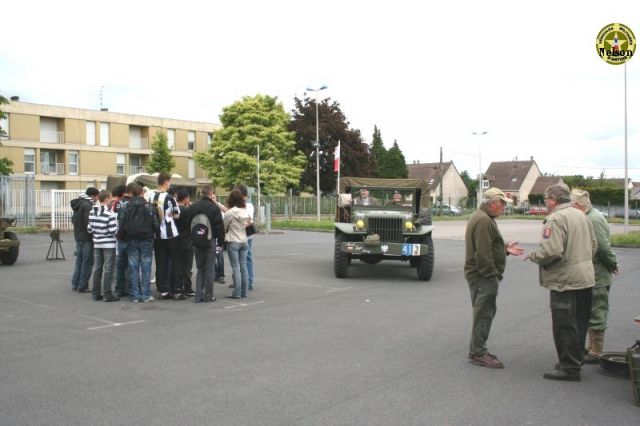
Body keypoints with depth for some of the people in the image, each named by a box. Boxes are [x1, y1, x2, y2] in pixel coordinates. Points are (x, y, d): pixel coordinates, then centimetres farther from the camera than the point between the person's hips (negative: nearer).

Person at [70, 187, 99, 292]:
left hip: (78, 237, 9)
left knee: (79, 261, 17)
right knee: (87, 263, -2)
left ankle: (75, 284, 23)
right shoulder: (87, 205, -17)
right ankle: (83, 286, 1)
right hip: (86, 238, -9)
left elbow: (73, 219, 19)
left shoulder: (77, 204, 13)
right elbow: (89, 223, -21)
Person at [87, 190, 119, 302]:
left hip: (97, 244, 6)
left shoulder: (92, 212, 2)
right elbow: (113, 231, -18)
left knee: (97, 268, 12)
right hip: (109, 244, -6)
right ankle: (107, 294, 1)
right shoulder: (110, 214, -17)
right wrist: (116, 224, 1)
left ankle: (96, 293, 17)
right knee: (108, 269, -1)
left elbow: (89, 229, 6)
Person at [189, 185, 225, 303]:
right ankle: (208, 296, 7)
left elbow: (189, 224, 9)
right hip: (210, 241, -4)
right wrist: (221, 240, 0)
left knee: (200, 268, 12)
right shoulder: (214, 207, -10)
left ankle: (198, 295, 8)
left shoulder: (193, 207, 5)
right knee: (209, 269, 3)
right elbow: (220, 226, -9)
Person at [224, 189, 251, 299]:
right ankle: (244, 292, 11)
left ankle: (237, 293, -3)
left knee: (236, 268, -3)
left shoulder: (229, 213, -12)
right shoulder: (246, 211, 2)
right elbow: (249, 225, 8)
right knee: (243, 268, 8)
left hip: (233, 243, -5)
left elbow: (224, 227, -1)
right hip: (244, 242, 5)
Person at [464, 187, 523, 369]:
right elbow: (483, 253, -24)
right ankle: (478, 354, 2)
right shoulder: (483, 220, -19)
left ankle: (478, 350, 25)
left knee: (485, 313, 17)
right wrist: (492, 275, -20)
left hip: (482, 275, 11)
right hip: (483, 276, -11)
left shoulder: (483, 217, 17)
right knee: (483, 314, -5)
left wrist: (505, 248, 12)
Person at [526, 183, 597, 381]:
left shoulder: (555, 219, -18)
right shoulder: (581, 215, 11)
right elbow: (594, 245, 18)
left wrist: (533, 255, -10)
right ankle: (576, 361, 28)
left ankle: (569, 368, 5)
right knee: (579, 324, 17)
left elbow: (551, 251, -27)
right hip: (585, 278, 9)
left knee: (564, 326, -1)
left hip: (565, 281, -9)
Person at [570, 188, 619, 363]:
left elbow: (603, 247, -23)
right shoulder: (587, 218, 10)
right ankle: (590, 347, 32)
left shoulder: (594, 219, -21)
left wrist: (612, 264, -10)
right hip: (590, 276, 10)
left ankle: (596, 353, 9)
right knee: (590, 313, 19)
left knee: (596, 314, 0)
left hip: (597, 277, -10)